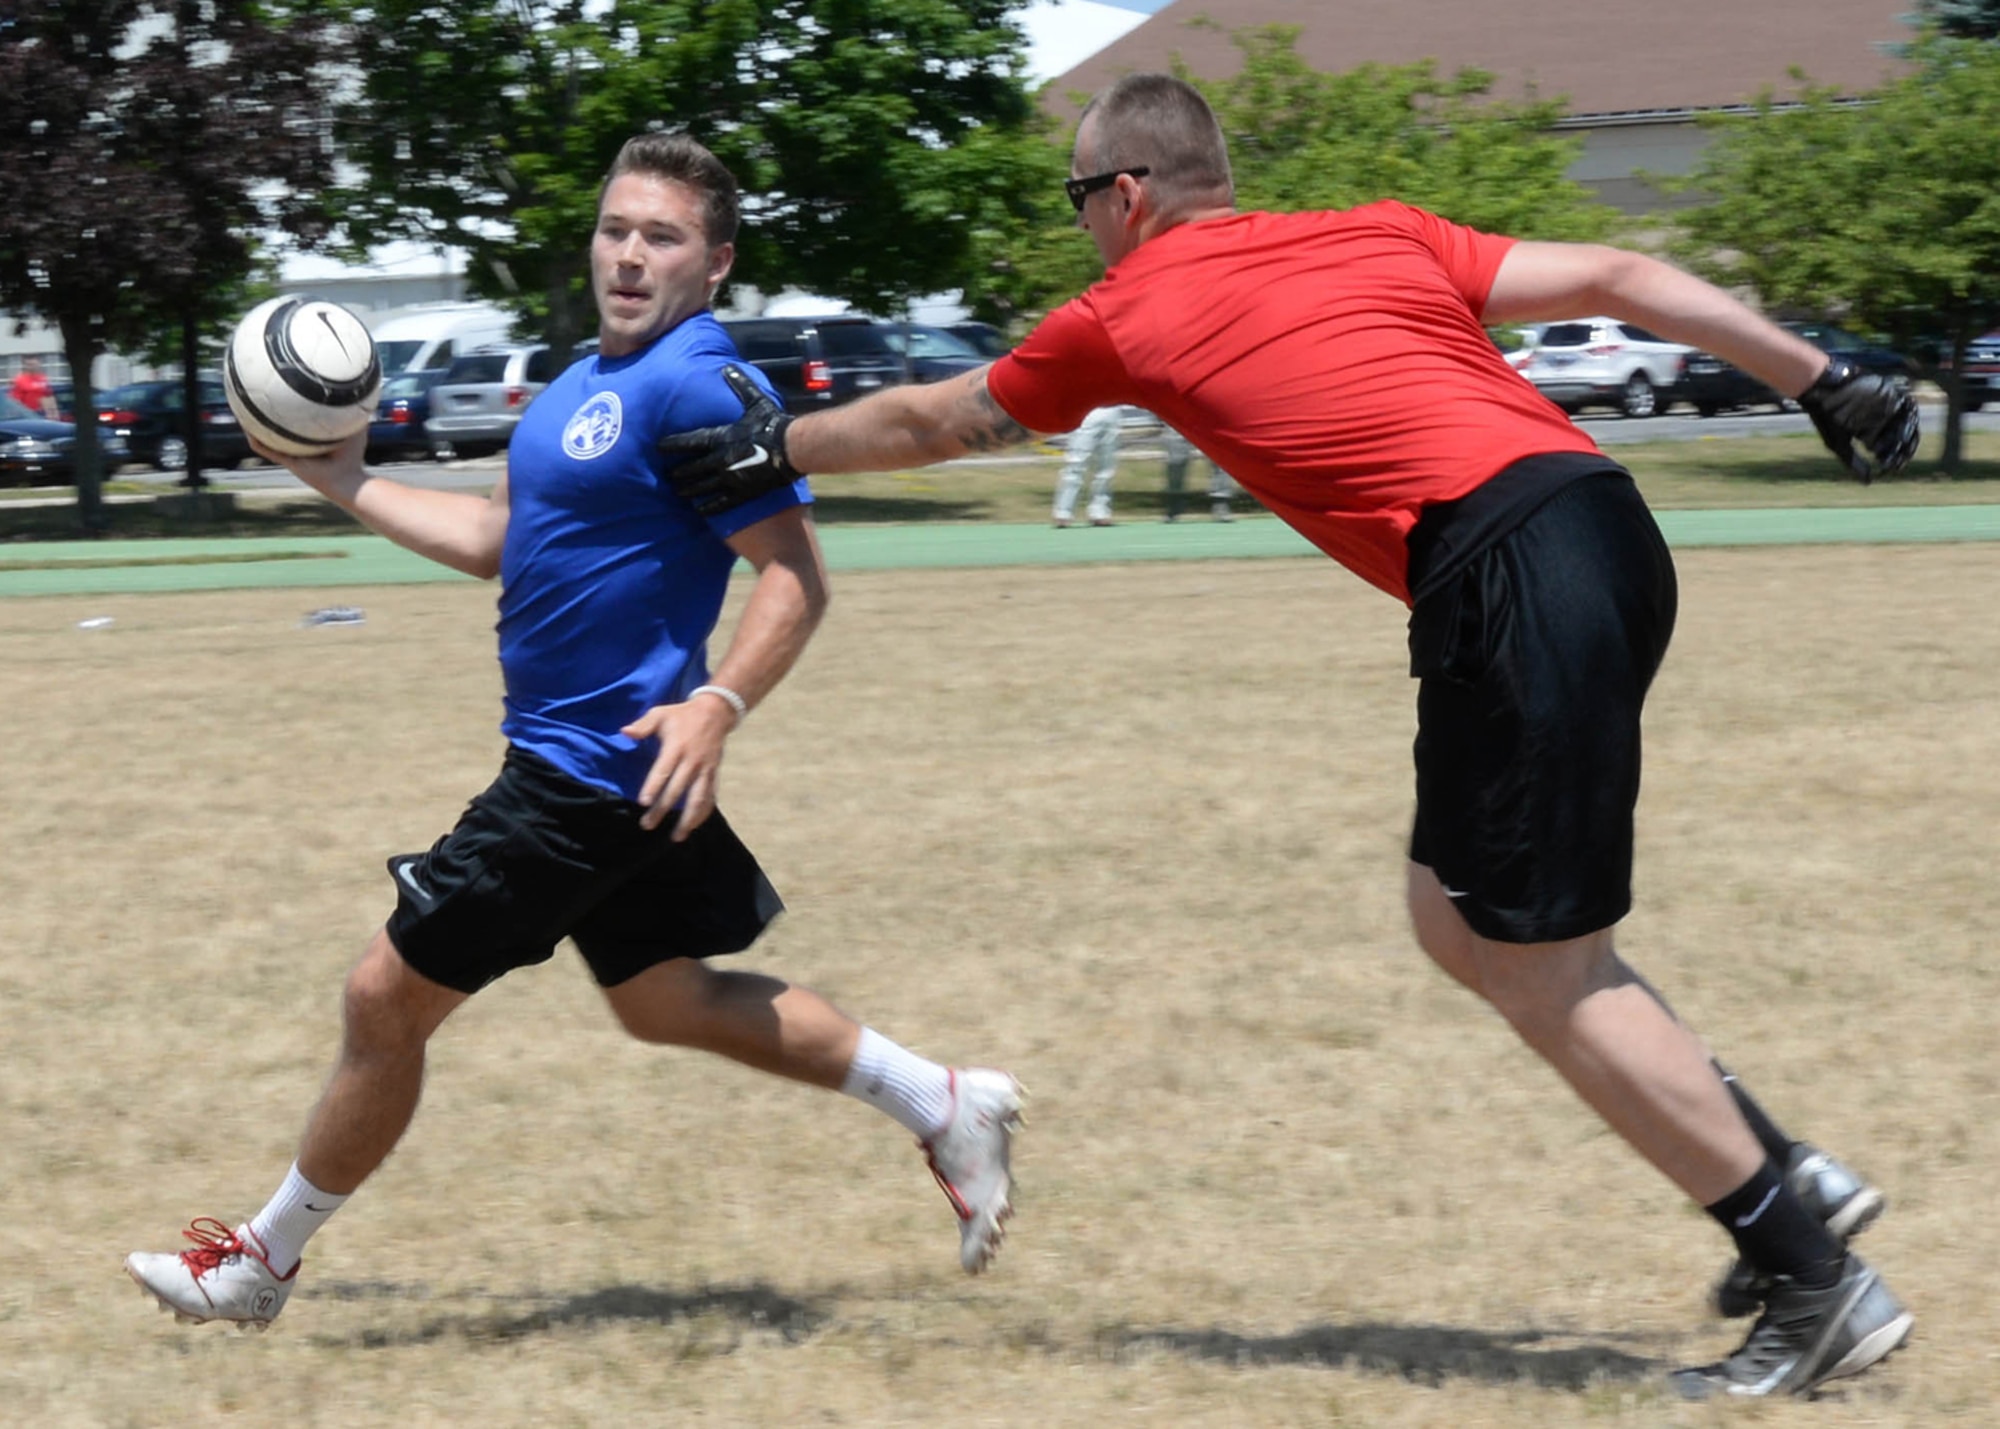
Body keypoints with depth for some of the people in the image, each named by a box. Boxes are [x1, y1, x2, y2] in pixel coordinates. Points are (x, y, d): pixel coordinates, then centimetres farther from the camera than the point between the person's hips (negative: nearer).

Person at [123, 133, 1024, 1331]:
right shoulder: (592, 381, 12)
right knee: (668, 1002, 19)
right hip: (595, 766, 10)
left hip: (593, 770, -10)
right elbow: (497, 539, 23)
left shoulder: (694, 387, -18)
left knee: (389, 997, 0)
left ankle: (263, 1261, 15)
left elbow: (796, 577, -21)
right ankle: (946, 1105, 23)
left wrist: (717, 707, -33)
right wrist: (349, 484, 22)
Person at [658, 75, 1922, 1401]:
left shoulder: (1125, 315, 12)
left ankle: (1818, 1287, 4)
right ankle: (1787, 1172, 17)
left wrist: (778, 451, 45)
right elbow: (1616, 277, 17)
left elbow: (931, 421, 28)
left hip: (1506, 576, -7)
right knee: (1458, 917, 19)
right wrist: (1824, 380, 21)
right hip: (1610, 526, 7)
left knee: (1545, 980, 2)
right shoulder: (1377, 234, 23)